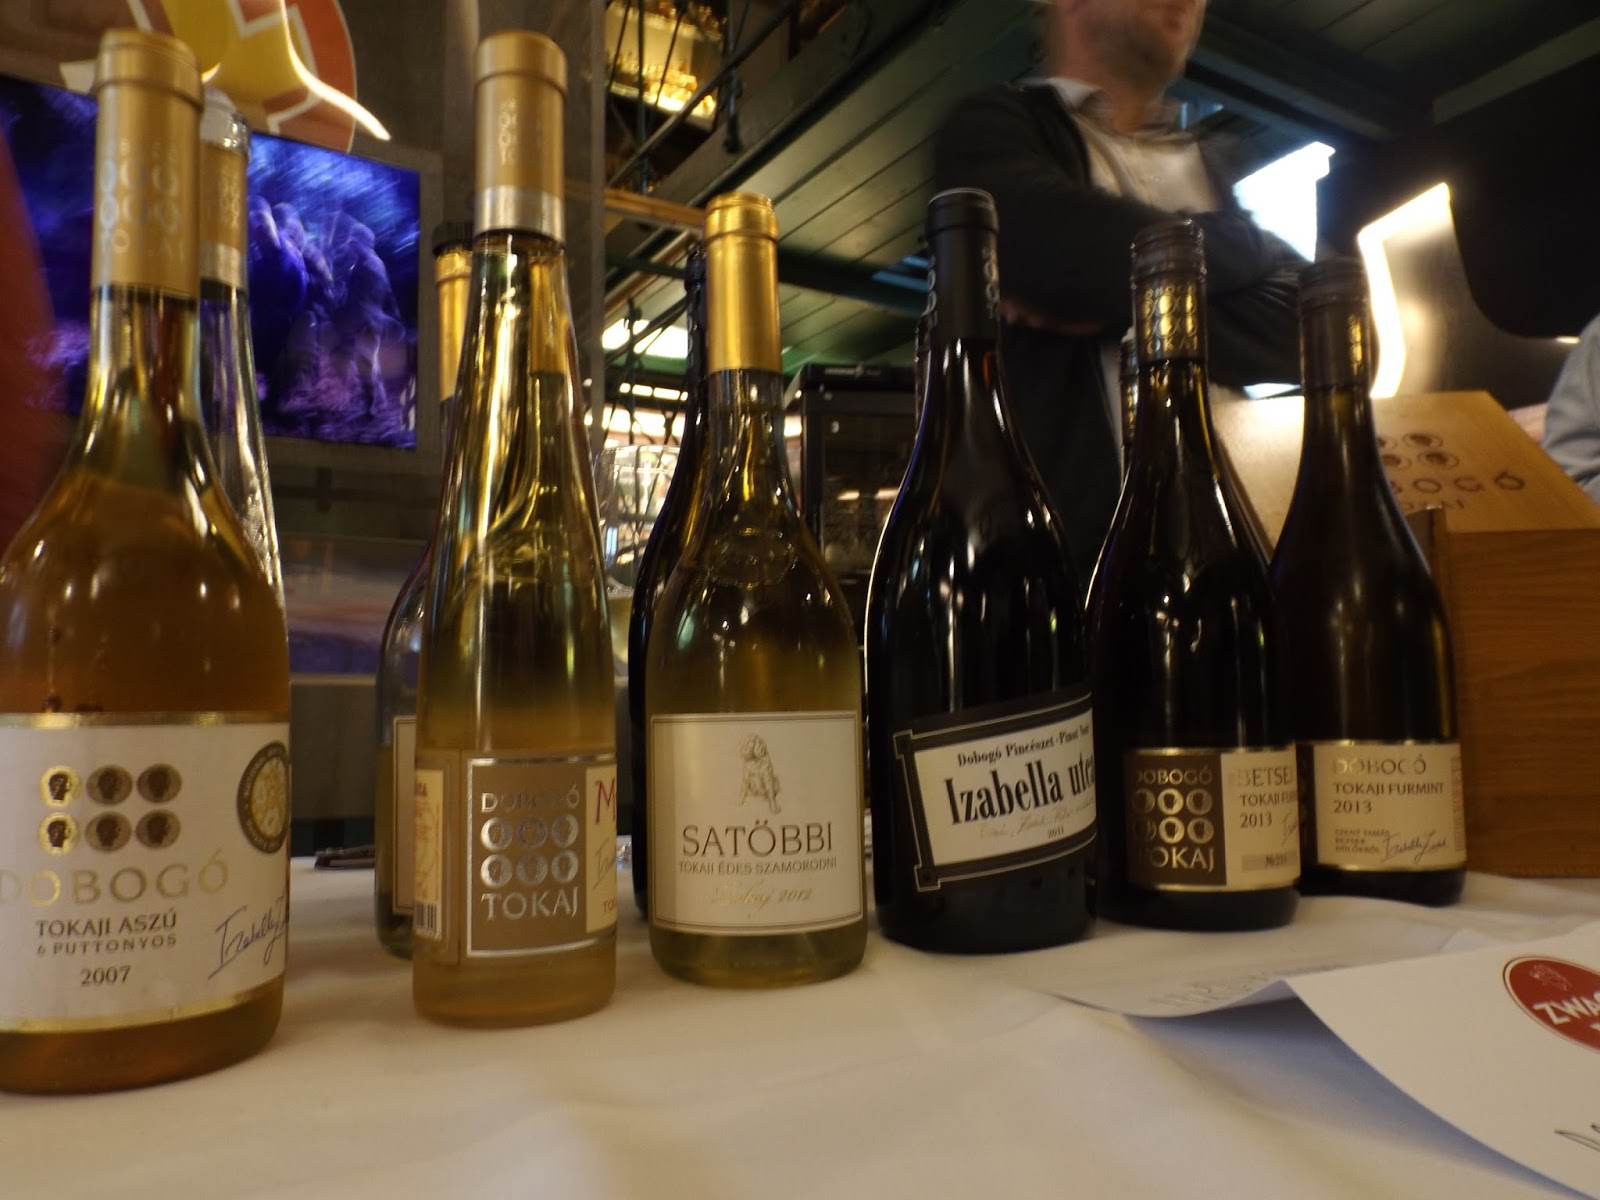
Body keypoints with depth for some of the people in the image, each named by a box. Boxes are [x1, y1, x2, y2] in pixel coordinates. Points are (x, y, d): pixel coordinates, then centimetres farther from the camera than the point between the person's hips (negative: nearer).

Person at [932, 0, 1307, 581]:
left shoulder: (1208, 165, 21)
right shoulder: (995, 127, 6)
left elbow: (1302, 319, 5)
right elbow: (1061, 245, -17)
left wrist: (1119, 311, -10)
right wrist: (1246, 248, 1)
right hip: (1064, 541, -4)